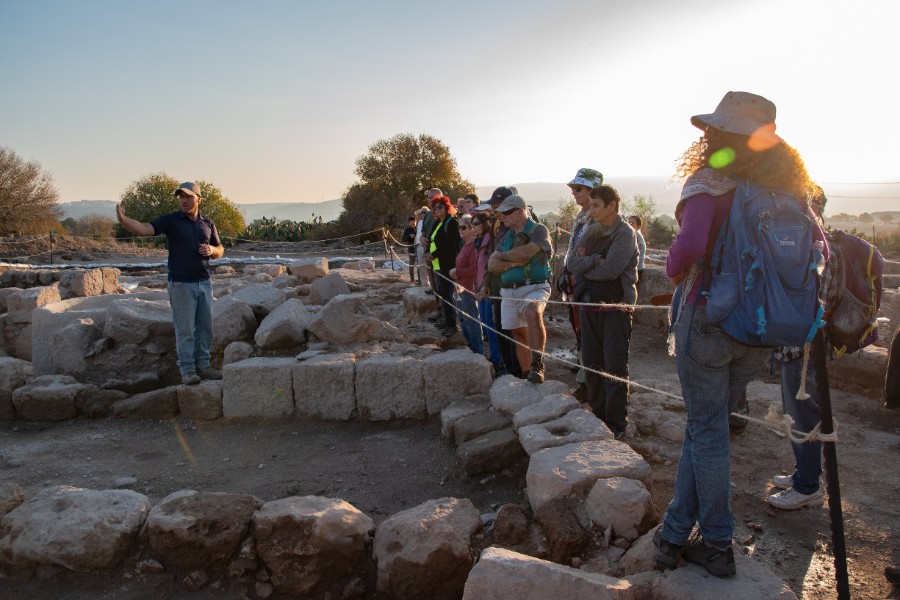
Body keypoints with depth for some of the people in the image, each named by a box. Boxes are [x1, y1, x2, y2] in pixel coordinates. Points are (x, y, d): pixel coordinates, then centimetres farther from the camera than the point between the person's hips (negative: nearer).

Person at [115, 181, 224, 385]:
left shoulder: (207, 223, 9)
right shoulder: (170, 220, -4)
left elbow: (220, 251, 16)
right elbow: (143, 228, -19)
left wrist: (211, 250, -7)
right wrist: (122, 219, -37)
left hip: (204, 283, 5)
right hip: (181, 284, -4)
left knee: (205, 327, 9)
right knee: (185, 329, -1)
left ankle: (202, 366, 20)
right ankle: (187, 370, 7)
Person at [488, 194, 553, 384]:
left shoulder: (538, 230, -5)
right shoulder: (506, 236, 15)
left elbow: (525, 253, -21)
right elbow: (492, 265, 6)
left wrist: (502, 256, -4)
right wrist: (513, 262, -12)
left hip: (534, 288, -7)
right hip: (509, 291, 7)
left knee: (533, 312, -36)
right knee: (519, 333, 11)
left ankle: (537, 366, -37)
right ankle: (527, 375, 23)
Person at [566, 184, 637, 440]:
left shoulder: (624, 233, -9)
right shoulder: (589, 232, 12)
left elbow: (610, 269, -21)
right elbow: (573, 263, 0)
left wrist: (584, 264, -6)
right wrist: (595, 260, -16)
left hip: (615, 306, -6)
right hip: (589, 304, 7)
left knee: (615, 366, -3)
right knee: (592, 363, 11)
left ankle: (616, 423, 4)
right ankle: (597, 415, 23)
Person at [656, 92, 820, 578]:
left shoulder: (709, 183, -13)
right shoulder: (786, 188, 5)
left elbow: (691, 244, -30)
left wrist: (673, 269, -10)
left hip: (707, 320, -6)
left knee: (707, 432, 9)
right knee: (704, 427, 18)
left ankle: (717, 545, 22)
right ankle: (676, 533, 28)